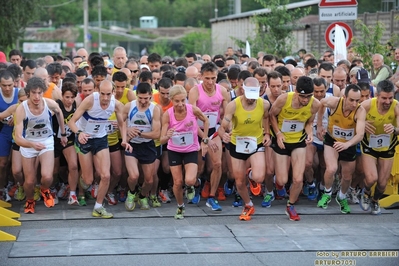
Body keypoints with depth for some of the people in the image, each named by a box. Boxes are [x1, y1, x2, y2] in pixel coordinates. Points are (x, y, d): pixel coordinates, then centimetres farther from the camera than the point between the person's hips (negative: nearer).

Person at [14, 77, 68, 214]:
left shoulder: (50, 104, -21)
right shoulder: (21, 109, -28)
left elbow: (59, 113, 6)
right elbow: (18, 138, -30)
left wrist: (63, 134, 14)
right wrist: (32, 144, -49)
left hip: (47, 141, 1)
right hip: (28, 144, 0)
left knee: (47, 177, -20)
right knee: (30, 182, 4)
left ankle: (45, 190, 17)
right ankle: (29, 200, 39)